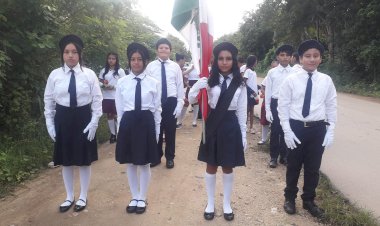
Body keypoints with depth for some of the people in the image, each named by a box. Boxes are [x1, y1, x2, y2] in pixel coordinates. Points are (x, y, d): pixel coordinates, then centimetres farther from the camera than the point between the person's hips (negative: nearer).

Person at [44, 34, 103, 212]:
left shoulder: (89, 74, -6)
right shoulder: (55, 75, -1)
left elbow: (97, 100, -4)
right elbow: (49, 100, 5)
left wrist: (94, 123, -9)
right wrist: (50, 124, 2)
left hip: (83, 118, -2)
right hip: (63, 119, 2)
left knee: (84, 160, 9)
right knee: (66, 161, 12)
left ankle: (83, 197, 28)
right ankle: (69, 196, 32)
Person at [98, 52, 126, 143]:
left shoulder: (120, 71, -1)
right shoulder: (103, 70, 9)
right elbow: (99, 82, 9)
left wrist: (113, 87, -17)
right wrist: (103, 84, -13)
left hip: (116, 97, -4)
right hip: (106, 97, 4)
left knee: (116, 116, -2)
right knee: (109, 115, 10)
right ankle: (112, 134, 21)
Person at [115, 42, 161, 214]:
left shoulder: (153, 83, -2)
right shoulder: (122, 82, 1)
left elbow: (157, 109, 3)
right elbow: (119, 109, 7)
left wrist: (157, 131, 5)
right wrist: (123, 127, 8)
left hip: (146, 123, -1)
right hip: (128, 124, 2)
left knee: (144, 164, 9)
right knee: (130, 164, 12)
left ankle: (142, 198, 29)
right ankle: (134, 197, 33)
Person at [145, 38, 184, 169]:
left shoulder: (175, 67, 2)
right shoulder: (150, 66, 0)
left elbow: (180, 86, 3)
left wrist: (179, 104, -3)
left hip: (171, 102, 0)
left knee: (170, 131, 10)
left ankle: (170, 157, 27)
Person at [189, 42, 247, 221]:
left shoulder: (239, 84, 0)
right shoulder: (210, 80, -2)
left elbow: (242, 111, 3)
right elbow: (191, 100, -5)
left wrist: (243, 135, 2)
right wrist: (197, 87, -26)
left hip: (230, 127, 0)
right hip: (212, 125, 0)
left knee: (228, 167, 12)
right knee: (211, 166, 12)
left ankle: (227, 204, 30)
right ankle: (210, 203, 29)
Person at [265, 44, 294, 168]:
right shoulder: (272, 72, 0)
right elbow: (268, 92, 1)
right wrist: (267, 110, -2)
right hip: (275, 104, 0)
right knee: (275, 131, 6)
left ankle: (284, 156, 28)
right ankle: (273, 157, 21)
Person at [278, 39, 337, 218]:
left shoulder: (326, 80, 0)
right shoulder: (291, 80, -6)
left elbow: (331, 107, 5)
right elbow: (283, 106, -4)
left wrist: (330, 132, 0)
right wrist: (287, 131, -9)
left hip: (318, 129, 2)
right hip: (296, 127, -1)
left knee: (313, 167, 14)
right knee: (293, 165, 13)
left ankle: (308, 200, 35)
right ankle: (290, 197, 34)